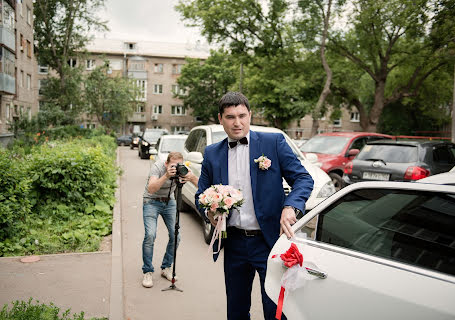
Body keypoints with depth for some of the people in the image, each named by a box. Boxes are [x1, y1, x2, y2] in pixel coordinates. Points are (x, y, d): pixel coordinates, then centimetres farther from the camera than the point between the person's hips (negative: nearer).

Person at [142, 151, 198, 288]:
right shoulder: (157, 166, -24)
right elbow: (151, 189, -38)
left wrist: (192, 177, -42)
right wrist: (166, 176, -50)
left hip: (169, 202, 4)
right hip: (152, 202, -4)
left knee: (175, 236, -6)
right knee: (150, 235, -19)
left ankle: (166, 268, 15)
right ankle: (147, 272, -3)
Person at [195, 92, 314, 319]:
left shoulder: (274, 142, -4)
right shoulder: (212, 154, 6)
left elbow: (303, 178, -6)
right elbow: (201, 195, 11)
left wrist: (290, 207, -25)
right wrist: (209, 211, -12)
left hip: (269, 241, -3)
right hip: (234, 244, 4)